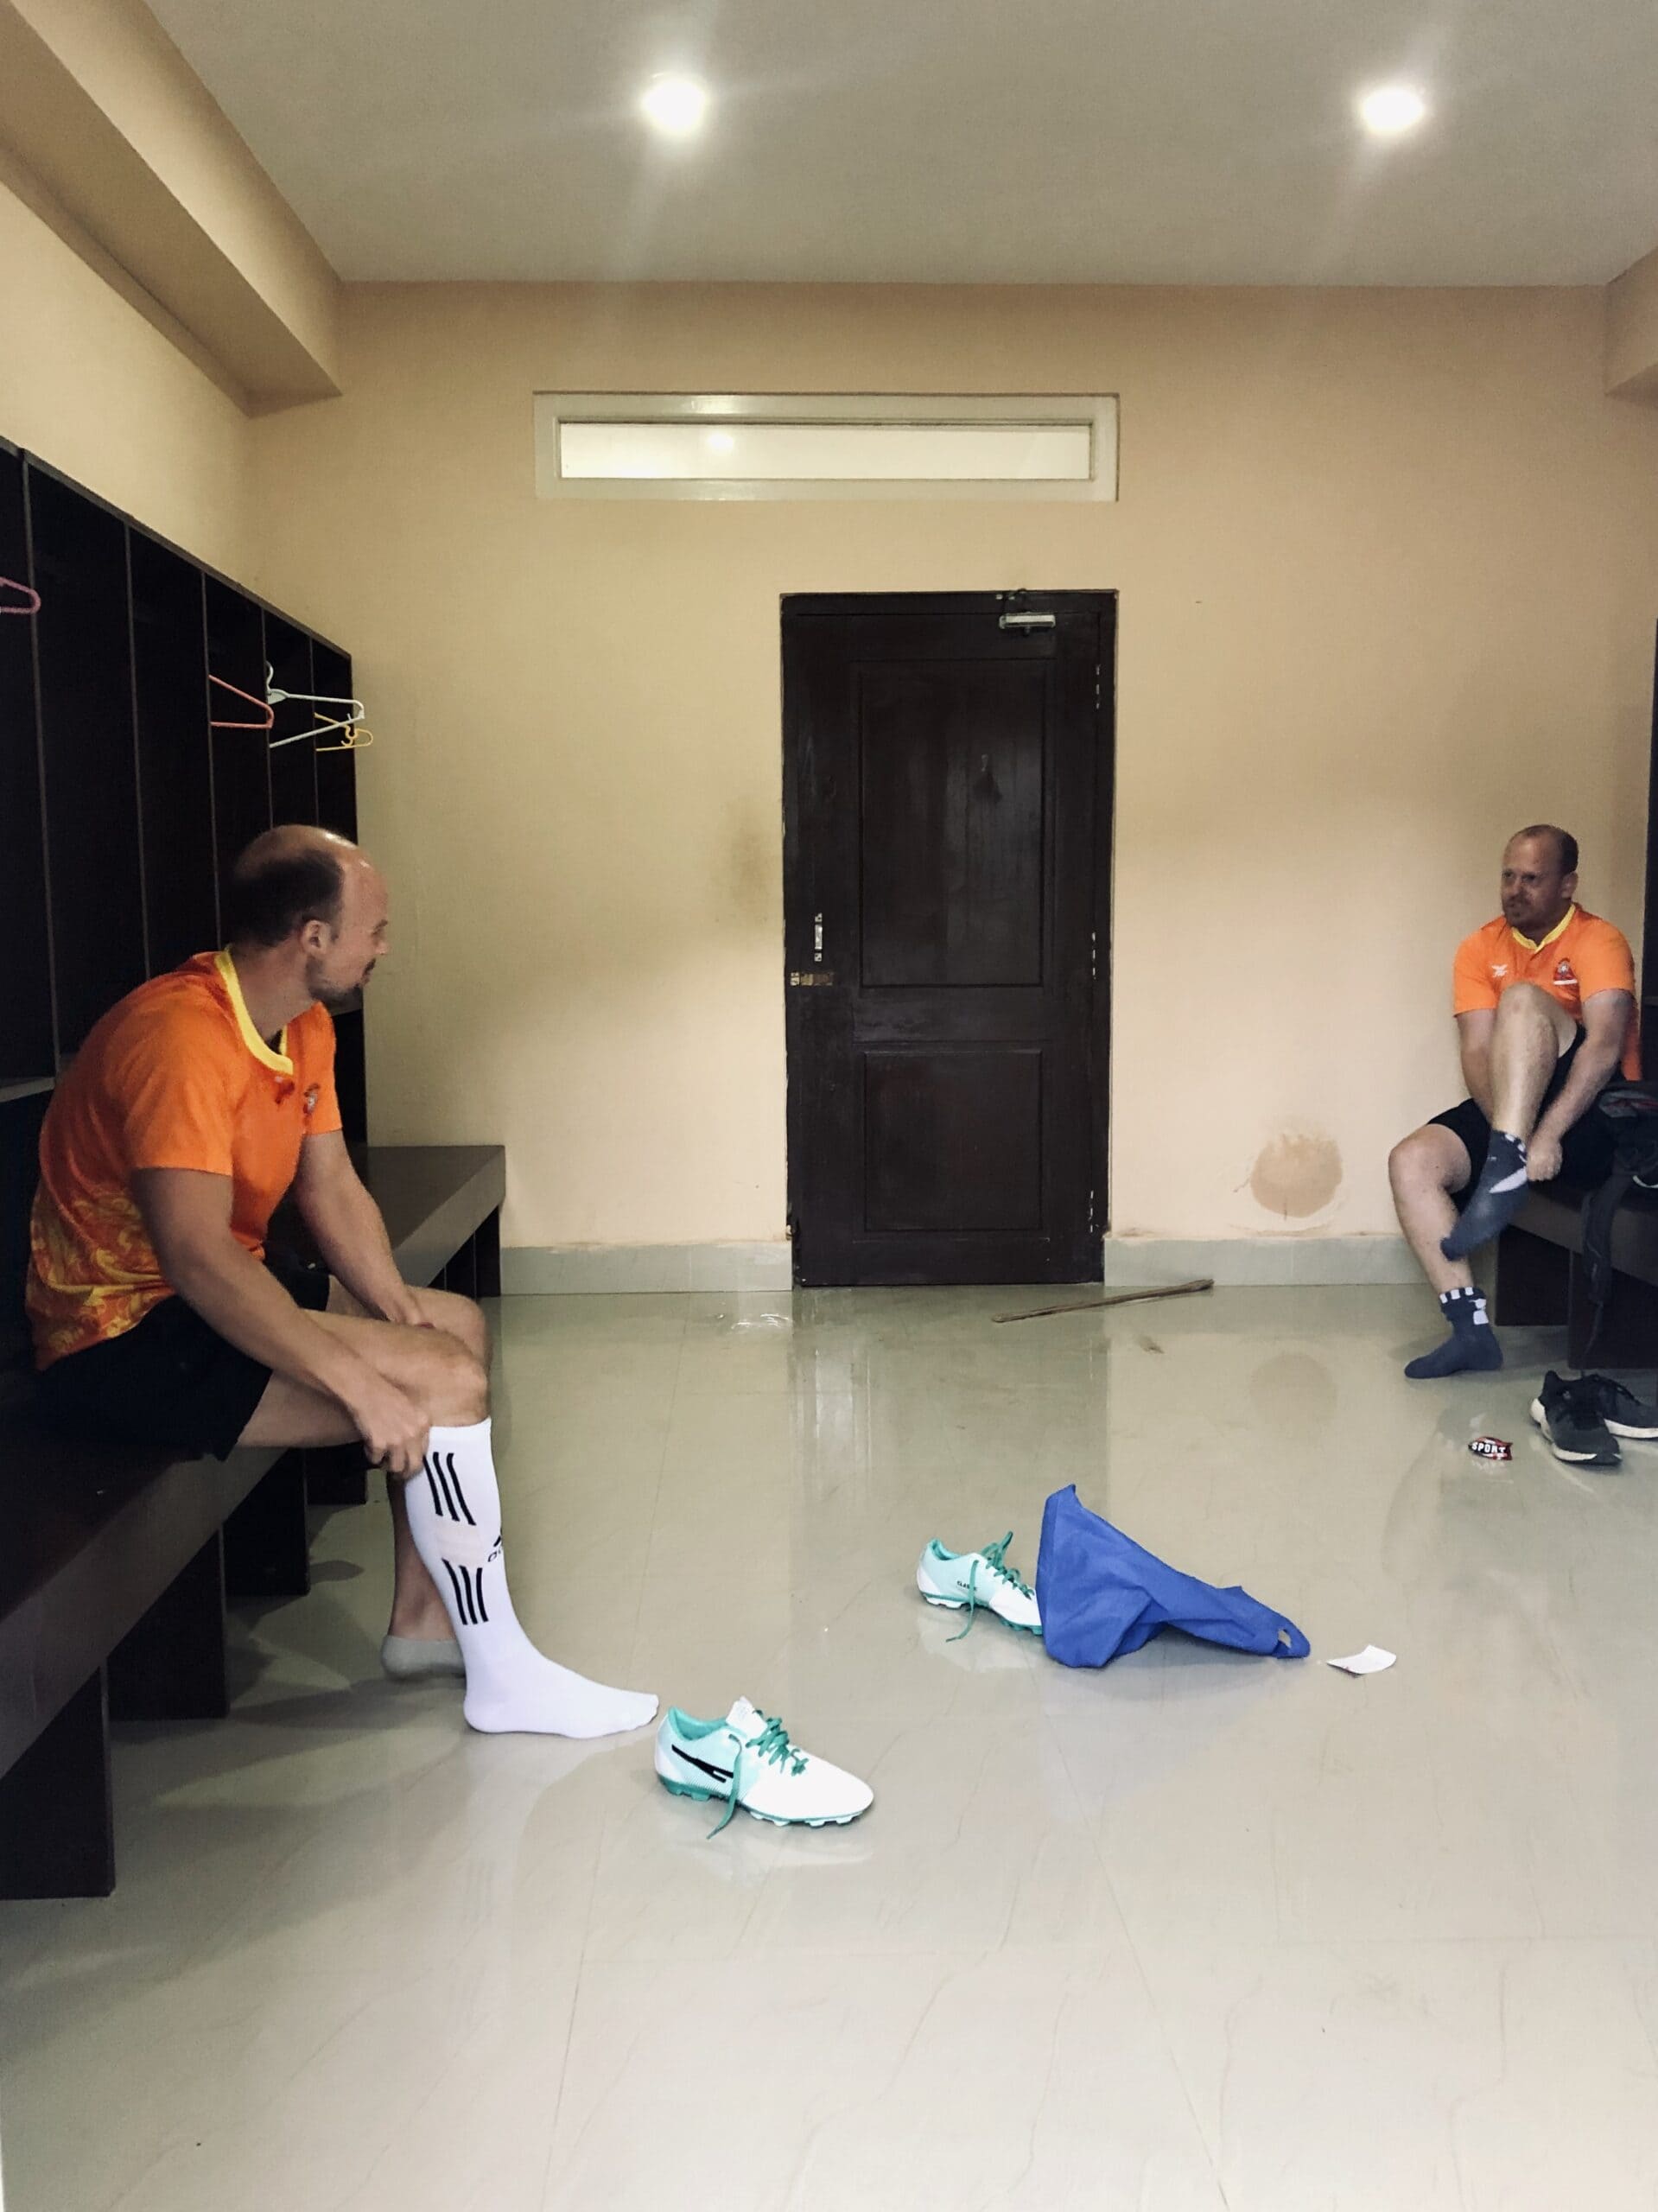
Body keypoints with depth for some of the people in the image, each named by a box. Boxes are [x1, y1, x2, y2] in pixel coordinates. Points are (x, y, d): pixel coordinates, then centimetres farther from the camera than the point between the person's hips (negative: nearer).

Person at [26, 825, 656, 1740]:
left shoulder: (303, 1025, 5)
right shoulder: (181, 1036, -27)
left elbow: (332, 1191, 8)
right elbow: (196, 1256, -35)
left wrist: (401, 1314, -6)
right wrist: (362, 1384, -35)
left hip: (214, 1294, 11)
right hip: (125, 1337, -11)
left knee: (460, 1326, 13)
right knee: (444, 1383, -20)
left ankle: (422, 1618, 17)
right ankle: (504, 1678, -6)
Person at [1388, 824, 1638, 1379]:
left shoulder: (1597, 940, -7)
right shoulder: (1481, 949, 7)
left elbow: (1604, 1045, -22)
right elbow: (1477, 1054, -4)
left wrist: (1546, 1133, -32)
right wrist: (1507, 1129, -23)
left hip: (1592, 1109, -5)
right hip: (1511, 1109, 5)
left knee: (1522, 998, -27)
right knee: (1412, 1161, -19)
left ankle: (1504, 1176, -38)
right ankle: (1470, 1327, -20)